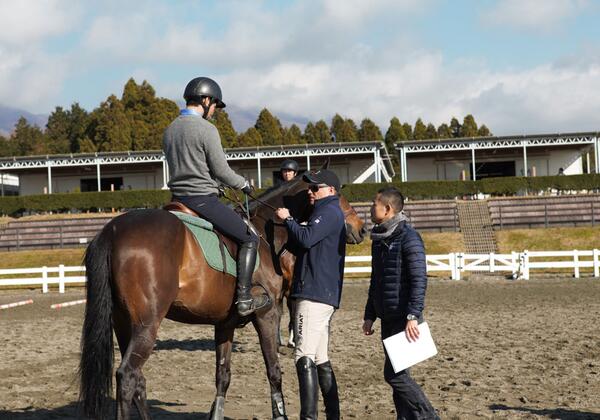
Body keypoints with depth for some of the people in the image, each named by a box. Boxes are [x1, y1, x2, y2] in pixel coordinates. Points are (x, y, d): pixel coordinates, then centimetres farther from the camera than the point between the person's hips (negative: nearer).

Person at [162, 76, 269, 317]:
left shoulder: (169, 130, 12)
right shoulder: (206, 129, -13)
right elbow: (221, 170, -12)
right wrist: (243, 184, 6)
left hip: (178, 197, 8)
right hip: (203, 199, -8)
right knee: (249, 239, 1)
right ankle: (244, 299, -5)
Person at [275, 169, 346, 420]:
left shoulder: (329, 211, -8)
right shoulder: (330, 213, 24)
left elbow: (306, 239, -21)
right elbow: (310, 243, 25)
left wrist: (287, 219, -6)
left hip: (314, 294, -11)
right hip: (326, 295, 11)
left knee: (305, 357, -15)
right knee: (321, 360, 13)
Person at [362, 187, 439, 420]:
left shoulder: (408, 237, -12)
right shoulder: (379, 239, 14)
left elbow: (419, 280, -19)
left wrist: (412, 316, -25)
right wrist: (369, 316, 20)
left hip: (405, 319, -9)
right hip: (388, 319, 9)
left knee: (394, 373, -11)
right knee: (396, 373, 9)